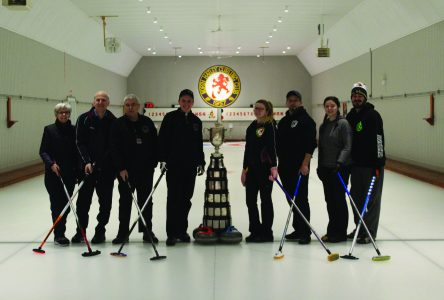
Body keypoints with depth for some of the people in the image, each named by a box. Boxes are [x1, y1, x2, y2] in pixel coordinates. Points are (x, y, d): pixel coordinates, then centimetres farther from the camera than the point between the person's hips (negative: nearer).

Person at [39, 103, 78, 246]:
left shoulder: (74, 130, 6)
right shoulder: (49, 130, 0)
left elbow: (78, 150, 8)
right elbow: (43, 151, -4)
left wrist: (78, 169, -1)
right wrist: (51, 164, -20)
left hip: (70, 173, 3)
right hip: (53, 173, -2)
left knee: (65, 203, 6)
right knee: (57, 203, -4)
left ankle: (60, 231, 21)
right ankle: (59, 234, 0)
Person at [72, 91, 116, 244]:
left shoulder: (113, 121, -1)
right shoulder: (84, 119, -2)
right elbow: (80, 142, -4)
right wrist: (87, 162, -14)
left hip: (107, 167, 0)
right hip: (87, 165, 0)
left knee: (105, 201, 5)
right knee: (83, 199, 3)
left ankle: (100, 231, 17)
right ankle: (80, 230, 16)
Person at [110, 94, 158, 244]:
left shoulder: (147, 123, 5)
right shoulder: (118, 124, -2)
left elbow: (155, 145, 9)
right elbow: (114, 148, -7)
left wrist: (153, 163, 2)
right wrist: (121, 168, -14)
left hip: (145, 170, 2)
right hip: (125, 171, -2)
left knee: (146, 201, 8)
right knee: (125, 201, 5)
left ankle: (147, 231, 17)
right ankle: (123, 232, 13)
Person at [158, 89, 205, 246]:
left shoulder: (196, 121, 11)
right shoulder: (170, 118, -2)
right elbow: (162, 139, -6)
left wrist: (201, 162, 14)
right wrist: (162, 159, -14)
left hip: (190, 165, 5)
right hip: (173, 164, -4)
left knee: (186, 198, 8)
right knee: (173, 198, -4)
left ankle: (182, 230, 19)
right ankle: (171, 233, 1)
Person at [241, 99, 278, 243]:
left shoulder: (270, 125, -8)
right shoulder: (252, 126, 14)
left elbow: (272, 147, -17)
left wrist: (274, 166, -28)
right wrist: (245, 168, 17)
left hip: (265, 167, -7)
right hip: (252, 167, 8)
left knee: (265, 199, 1)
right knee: (250, 199, 9)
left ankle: (267, 232, 10)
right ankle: (255, 231, 19)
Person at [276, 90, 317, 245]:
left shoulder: (306, 120, -6)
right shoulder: (283, 121, 17)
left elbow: (311, 145, -13)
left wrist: (305, 164, -19)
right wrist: (279, 163, 14)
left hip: (300, 167, -7)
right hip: (285, 167, 7)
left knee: (301, 199, -6)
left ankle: (305, 232, -2)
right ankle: (298, 230, 20)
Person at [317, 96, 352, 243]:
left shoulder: (343, 123, -10)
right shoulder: (323, 125, 12)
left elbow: (347, 146, -15)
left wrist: (340, 162, -26)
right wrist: (320, 166, 15)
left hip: (340, 168, -7)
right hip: (326, 168, 7)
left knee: (339, 199, -1)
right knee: (329, 199, 10)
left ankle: (340, 233, 8)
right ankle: (332, 231, 20)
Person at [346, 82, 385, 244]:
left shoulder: (373, 115, -11)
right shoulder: (350, 116, 12)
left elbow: (379, 140, -16)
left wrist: (378, 165, -20)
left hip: (371, 165, -7)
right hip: (356, 164, 8)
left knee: (371, 199, -1)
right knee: (356, 197, 13)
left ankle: (369, 232, 6)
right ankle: (359, 228, 25)